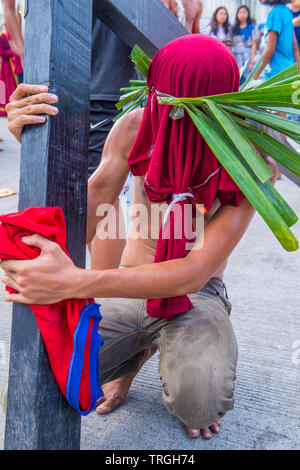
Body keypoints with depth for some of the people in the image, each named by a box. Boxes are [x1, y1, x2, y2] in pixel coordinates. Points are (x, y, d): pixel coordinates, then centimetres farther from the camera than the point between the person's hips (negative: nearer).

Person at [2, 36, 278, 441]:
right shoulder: (136, 128, -10)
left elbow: (194, 273, -27)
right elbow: (78, 233, -12)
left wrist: (72, 283, -37)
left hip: (197, 293, -2)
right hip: (130, 287, 3)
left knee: (199, 403, -33)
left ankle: (192, 365, 7)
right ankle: (137, 351, 16)